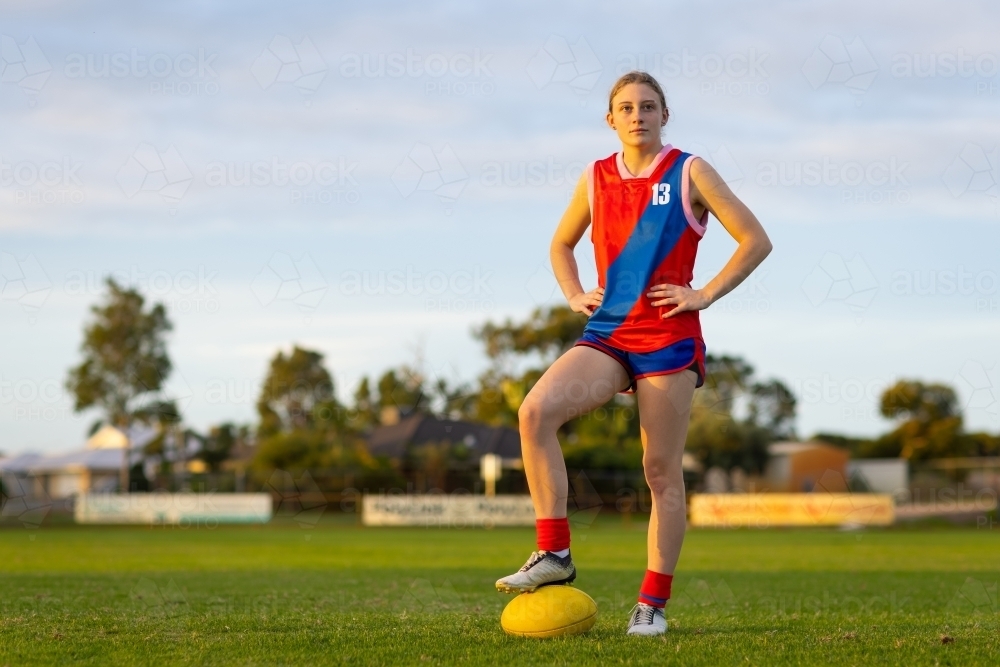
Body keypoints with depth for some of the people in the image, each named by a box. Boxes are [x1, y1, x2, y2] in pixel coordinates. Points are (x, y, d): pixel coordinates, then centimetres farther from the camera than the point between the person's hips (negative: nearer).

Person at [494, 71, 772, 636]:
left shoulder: (689, 174, 1)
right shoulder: (596, 179, 11)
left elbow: (756, 241, -1)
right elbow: (562, 245, 27)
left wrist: (704, 295, -7)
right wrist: (575, 295, 10)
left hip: (669, 338, -3)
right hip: (607, 334, 3)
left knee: (662, 471, -1)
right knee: (537, 409, -22)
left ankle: (653, 604, 6)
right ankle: (555, 555, -16)